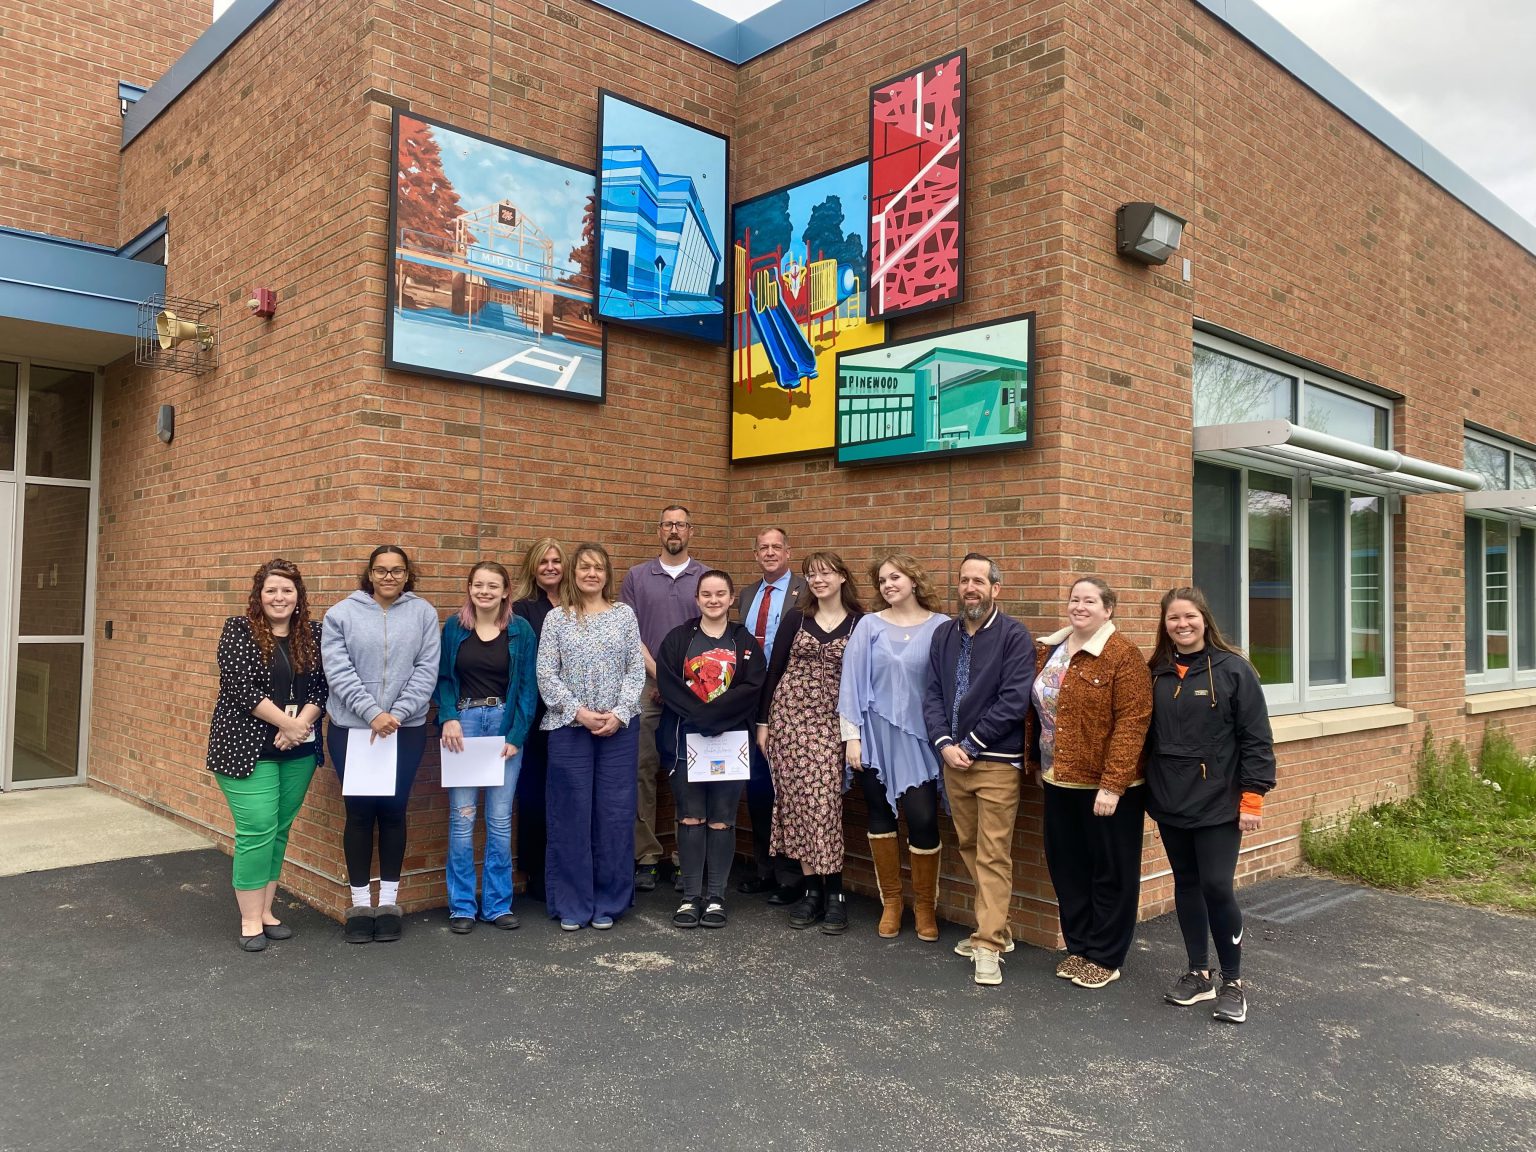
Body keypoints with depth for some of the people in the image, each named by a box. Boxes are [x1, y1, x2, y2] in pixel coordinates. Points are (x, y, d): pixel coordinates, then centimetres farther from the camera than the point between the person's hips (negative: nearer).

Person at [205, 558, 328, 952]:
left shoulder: (313, 634, 6)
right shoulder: (238, 630, -5)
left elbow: (322, 686, 2)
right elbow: (240, 687, -14)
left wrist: (300, 726, -13)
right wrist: (286, 722, -16)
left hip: (298, 752, 4)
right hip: (248, 748, -4)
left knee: (280, 830, 9)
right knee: (258, 830, -7)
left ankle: (265, 911, 20)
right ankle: (250, 921, 5)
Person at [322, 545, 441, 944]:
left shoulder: (423, 613, 1)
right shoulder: (341, 613, -1)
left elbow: (426, 670, -3)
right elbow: (338, 671, -8)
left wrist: (397, 712, -14)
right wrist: (373, 713, -16)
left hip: (407, 730, 1)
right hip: (351, 728, 0)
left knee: (393, 811, 7)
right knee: (359, 812, 6)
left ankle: (389, 900, 20)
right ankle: (360, 902, 19)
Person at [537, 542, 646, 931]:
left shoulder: (624, 614, 6)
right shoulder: (556, 618, 3)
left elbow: (636, 670, 3)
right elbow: (546, 675, -2)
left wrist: (619, 713, -9)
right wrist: (579, 712, -12)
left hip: (619, 728, 1)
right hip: (569, 728, -1)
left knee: (615, 813, 4)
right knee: (571, 814, 3)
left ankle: (608, 902, 17)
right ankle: (572, 904, 15)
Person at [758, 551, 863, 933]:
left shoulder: (861, 623, 1)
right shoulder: (795, 617, 5)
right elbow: (774, 669, 6)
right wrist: (763, 721, 4)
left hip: (831, 723, -2)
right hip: (789, 715, 2)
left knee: (824, 802, -8)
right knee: (795, 801, 2)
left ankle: (834, 892, 4)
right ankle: (811, 888, 12)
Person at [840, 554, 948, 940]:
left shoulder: (941, 627, -2)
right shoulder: (869, 626, 0)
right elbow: (852, 681, 0)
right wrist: (852, 737, -3)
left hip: (920, 738, -1)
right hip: (876, 737, 1)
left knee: (923, 819, -4)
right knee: (881, 816, 9)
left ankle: (925, 905, 17)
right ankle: (890, 901, 25)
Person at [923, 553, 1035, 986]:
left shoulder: (1014, 636, -8)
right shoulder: (944, 634, 9)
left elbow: (1014, 701, -15)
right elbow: (932, 693, 7)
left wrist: (970, 745, -13)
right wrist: (944, 744, -7)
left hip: (996, 762, -6)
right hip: (953, 759, 6)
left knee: (993, 855, -3)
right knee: (969, 848, 13)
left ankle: (989, 946, 3)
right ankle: (995, 928, 27)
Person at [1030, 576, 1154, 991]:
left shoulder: (1122, 655, -14)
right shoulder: (1048, 650, 8)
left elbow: (1132, 723, -18)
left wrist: (1113, 784, -21)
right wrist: (1038, 762, 12)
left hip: (1107, 785, -7)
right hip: (1059, 781, 7)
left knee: (1110, 872, 8)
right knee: (1066, 866, 15)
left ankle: (1105, 957, 22)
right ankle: (1079, 947, 31)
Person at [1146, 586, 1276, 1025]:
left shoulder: (1233, 670, -7)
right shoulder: (1156, 673, 6)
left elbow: (1255, 738, -7)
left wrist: (1252, 797, -11)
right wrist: (1145, 789, 8)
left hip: (1218, 804, -4)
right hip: (1170, 803, 5)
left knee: (1217, 887, -6)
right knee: (1186, 885, 12)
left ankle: (1233, 982, 12)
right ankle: (1198, 973, 26)